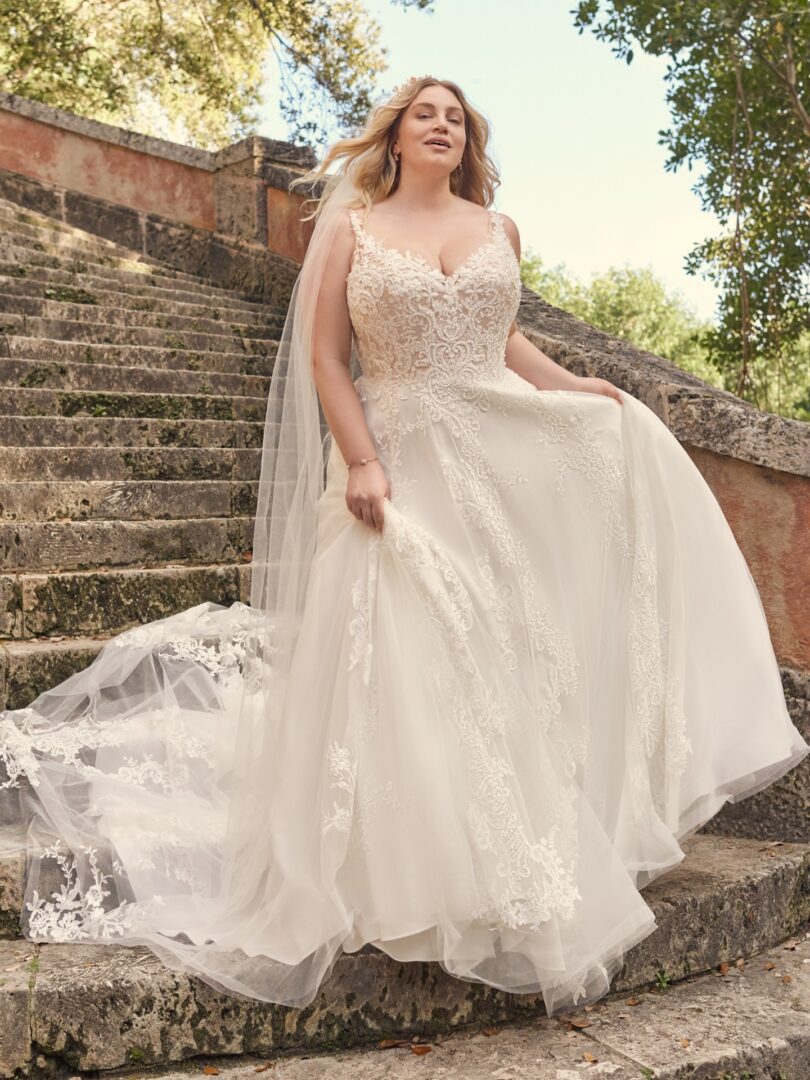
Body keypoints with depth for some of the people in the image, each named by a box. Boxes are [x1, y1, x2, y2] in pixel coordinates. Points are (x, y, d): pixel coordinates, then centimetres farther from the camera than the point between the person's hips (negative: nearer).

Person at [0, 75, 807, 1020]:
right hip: (405, 461, -4)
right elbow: (325, 357, -3)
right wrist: (361, 463, -14)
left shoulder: (498, 227, 13)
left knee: (522, 642, 6)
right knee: (410, 664, -6)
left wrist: (575, 386, 10)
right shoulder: (352, 227, 2)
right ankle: (432, 877, 10)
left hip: (511, 452, 5)